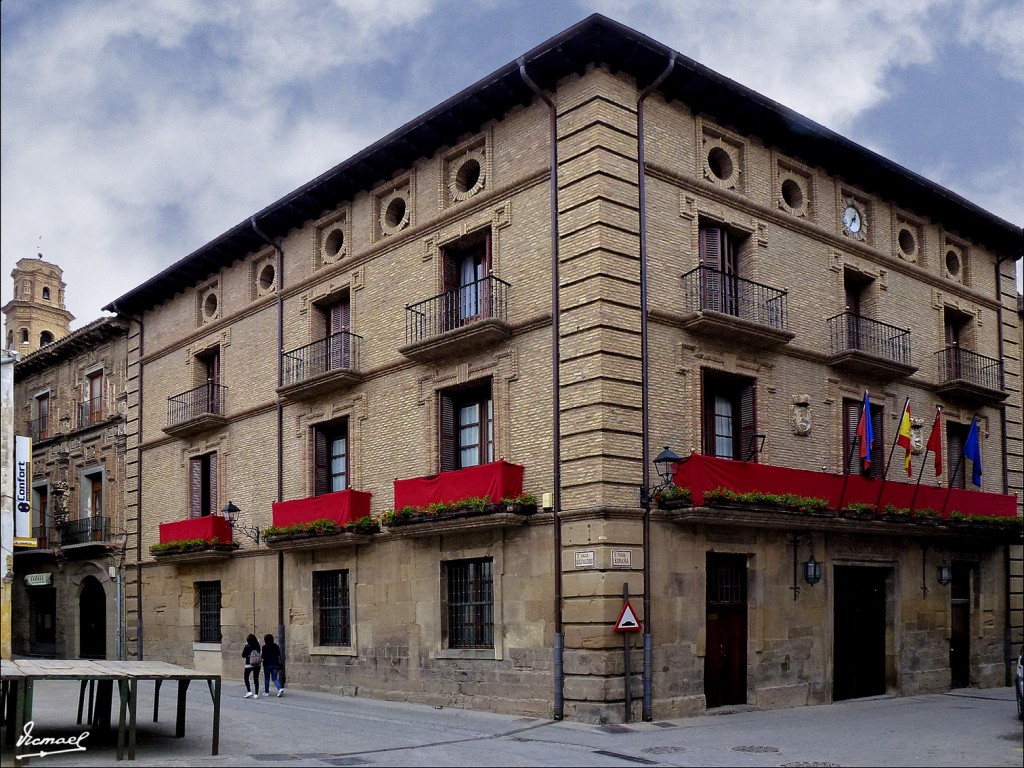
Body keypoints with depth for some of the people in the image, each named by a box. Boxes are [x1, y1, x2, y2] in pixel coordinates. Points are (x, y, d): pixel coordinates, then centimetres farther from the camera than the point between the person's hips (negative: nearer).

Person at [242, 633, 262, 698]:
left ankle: (249, 691, -3)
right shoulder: (258, 646, -1)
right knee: (256, 678, 8)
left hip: (249, 664, -4)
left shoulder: (247, 646, -12)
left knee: (246, 678, 12)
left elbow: (243, 655, -7)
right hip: (257, 664, 4)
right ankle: (256, 694, 5)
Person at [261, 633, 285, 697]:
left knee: (266, 678, 12)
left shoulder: (264, 647, -9)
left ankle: (266, 692, 18)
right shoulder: (276, 646, 4)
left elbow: (263, 656, -9)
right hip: (276, 664, 3)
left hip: (267, 664, -3)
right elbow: (279, 655, 7)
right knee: (275, 678, 6)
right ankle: (280, 688, -17)